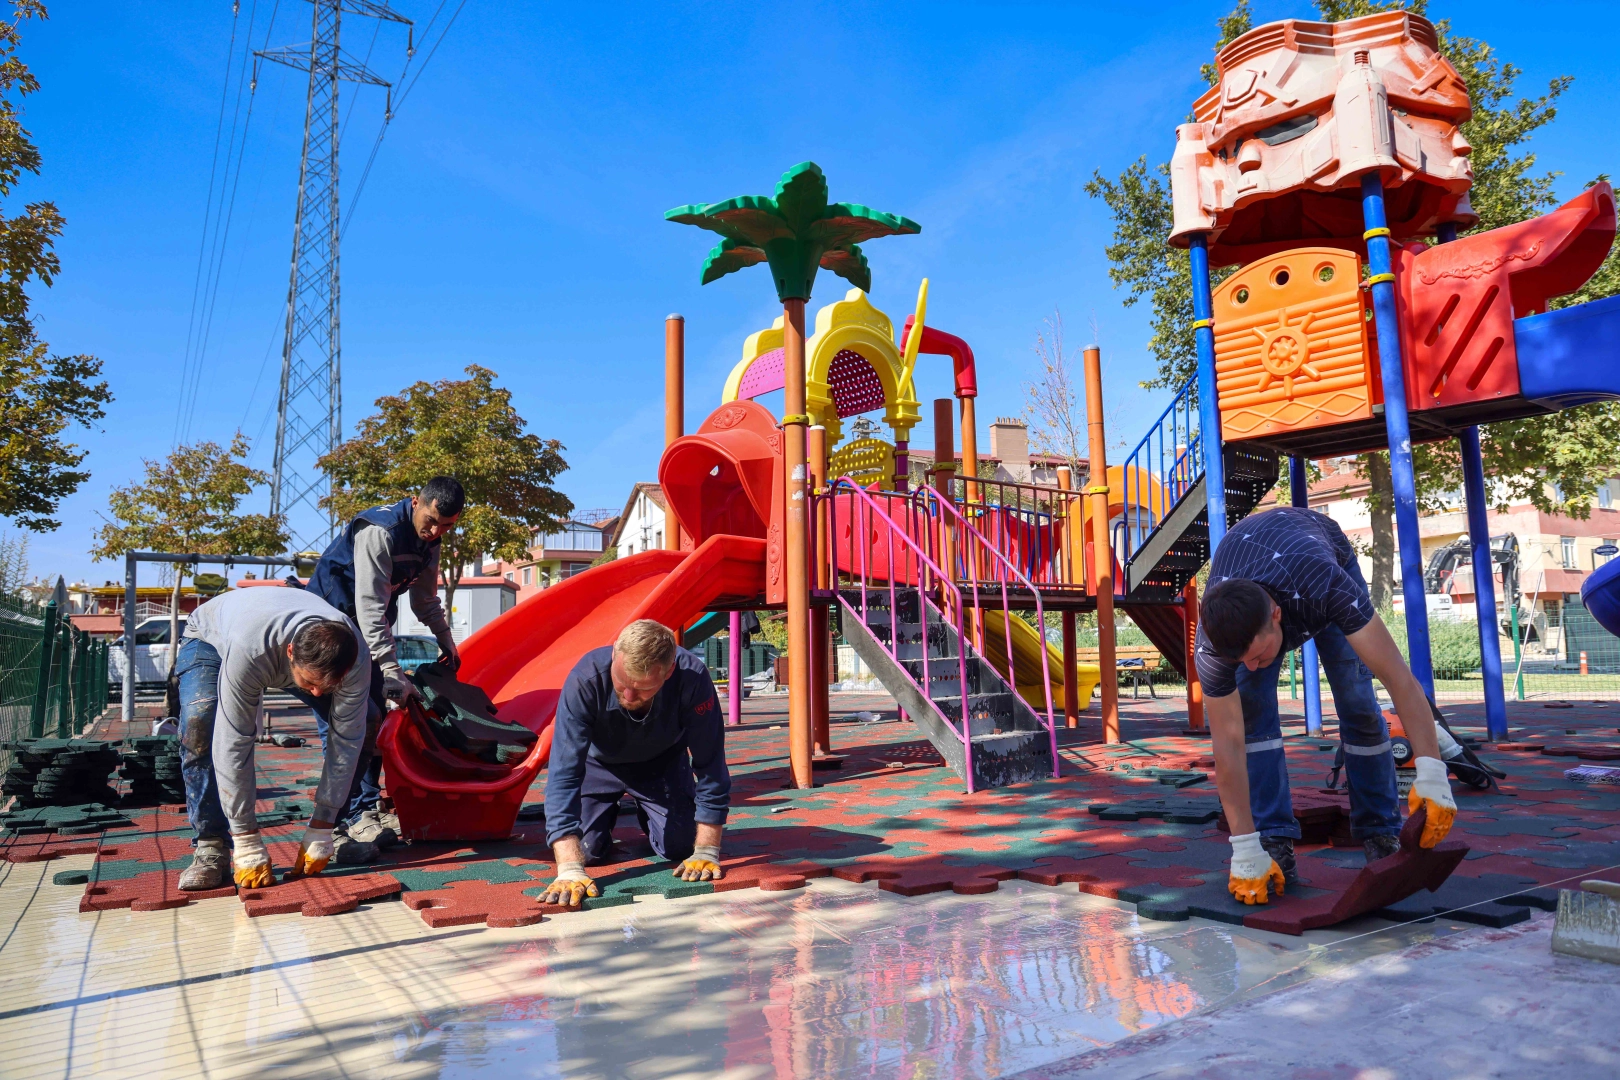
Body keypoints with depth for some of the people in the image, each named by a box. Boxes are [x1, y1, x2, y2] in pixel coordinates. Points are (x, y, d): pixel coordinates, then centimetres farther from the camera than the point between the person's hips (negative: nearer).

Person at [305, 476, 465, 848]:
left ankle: (368, 808, 14)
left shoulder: (430, 541, 1)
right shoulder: (379, 531, -27)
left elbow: (426, 600, 18)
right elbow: (370, 608, -31)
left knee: (374, 717, 8)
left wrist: (447, 643, 21)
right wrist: (392, 672, -35)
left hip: (366, 632, 9)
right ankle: (349, 820, -12)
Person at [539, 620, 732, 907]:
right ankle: (607, 813, 23)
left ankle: (646, 816, 26)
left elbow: (710, 767, -29)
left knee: (680, 848, -8)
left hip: (662, 762, 1)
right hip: (599, 762, 0)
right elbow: (564, 772, -40)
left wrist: (706, 853, -28)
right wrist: (569, 869, -47)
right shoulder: (586, 678, -39)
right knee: (587, 849, -13)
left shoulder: (692, 677, -38)